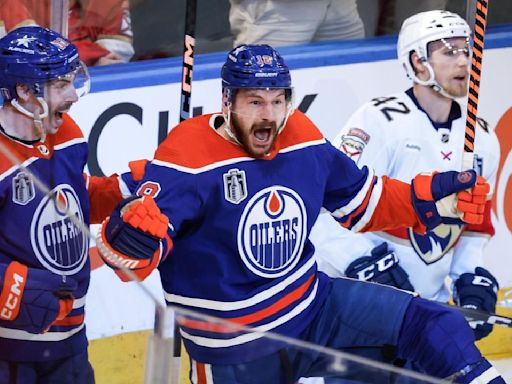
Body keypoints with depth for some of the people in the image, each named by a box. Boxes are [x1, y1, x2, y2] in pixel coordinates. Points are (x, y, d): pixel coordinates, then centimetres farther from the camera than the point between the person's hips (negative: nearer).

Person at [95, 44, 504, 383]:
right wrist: (130, 235, -54)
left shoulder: (304, 140, -2)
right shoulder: (187, 158, -22)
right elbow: (126, 245, -30)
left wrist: (430, 196, 4)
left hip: (314, 307, 5)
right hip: (236, 350, -5)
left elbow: (362, 200, 16)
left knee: (433, 326, -7)